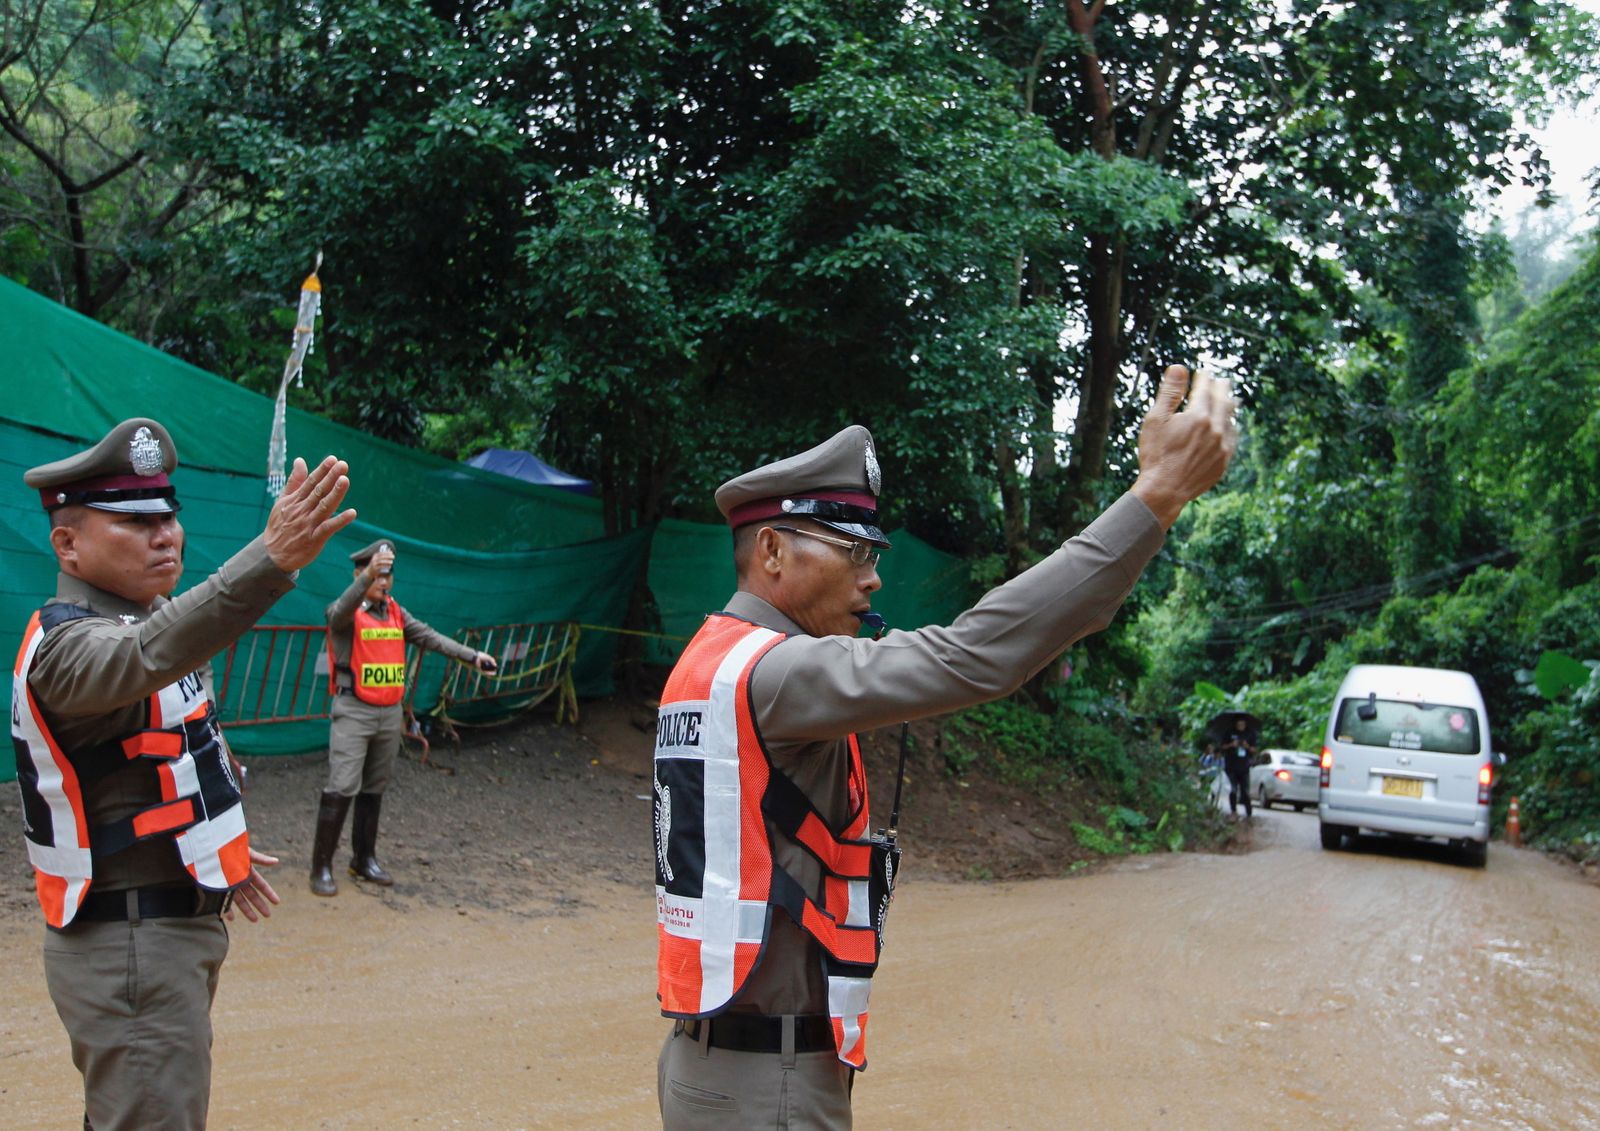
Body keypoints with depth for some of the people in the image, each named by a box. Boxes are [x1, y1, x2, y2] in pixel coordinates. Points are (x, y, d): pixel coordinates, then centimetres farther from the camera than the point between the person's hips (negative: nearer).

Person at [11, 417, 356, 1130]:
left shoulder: (140, 616, 10)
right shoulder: (66, 644, -22)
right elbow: (146, 656, -45)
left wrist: (214, 852, 23)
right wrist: (272, 558, -60)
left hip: (181, 925, 10)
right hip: (131, 950, -10)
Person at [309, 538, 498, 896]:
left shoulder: (395, 612, 10)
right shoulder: (346, 613, -8)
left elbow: (429, 637, 4)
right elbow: (342, 611, -32)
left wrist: (472, 656, -8)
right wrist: (368, 575, -50)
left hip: (390, 713, 6)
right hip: (353, 712, -6)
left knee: (375, 789, 13)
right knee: (342, 789, -10)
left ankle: (364, 859, 25)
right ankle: (321, 867, -4)